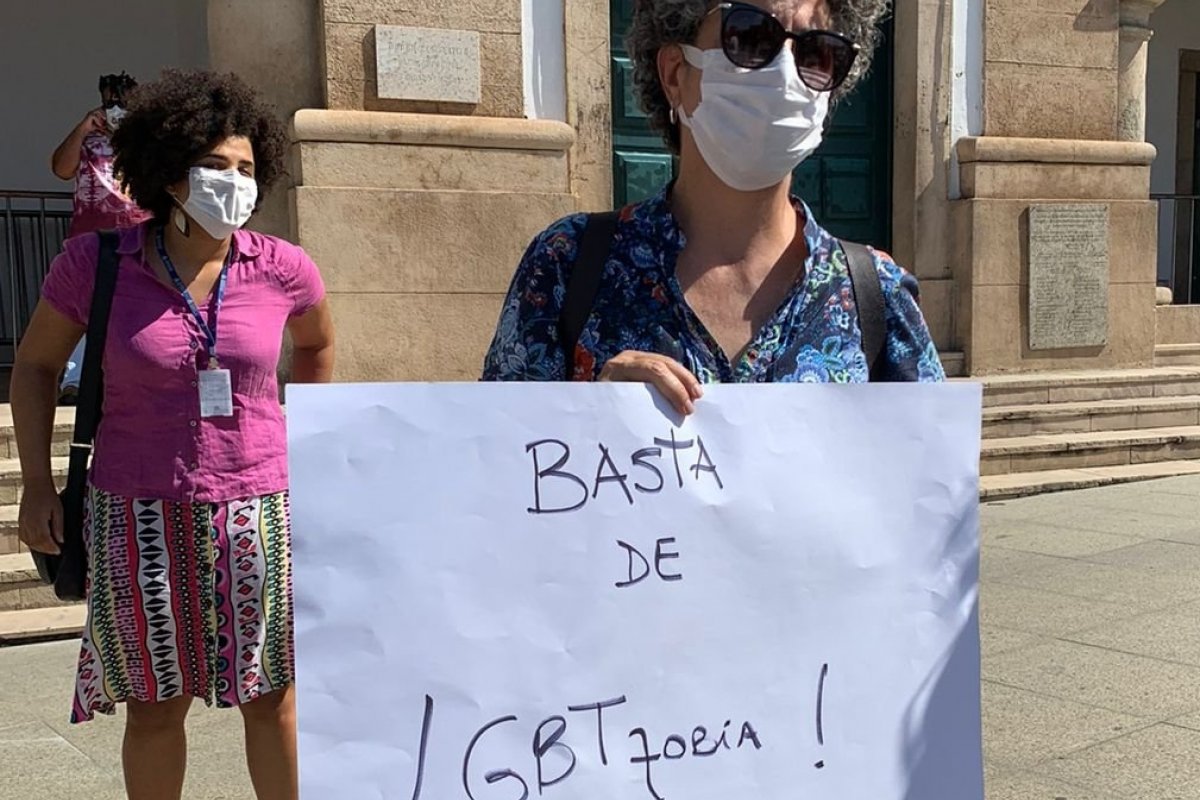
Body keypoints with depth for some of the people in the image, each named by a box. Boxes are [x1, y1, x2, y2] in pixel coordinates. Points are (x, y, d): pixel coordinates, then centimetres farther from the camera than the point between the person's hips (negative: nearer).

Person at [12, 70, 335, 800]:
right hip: (142, 518, 0)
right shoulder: (94, 265, -7)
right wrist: (38, 483, 3)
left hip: (258, 513, 1)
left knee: (273, 698, 10)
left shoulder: (282, 269, -5)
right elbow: (35, 365, 8)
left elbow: (319, 343, 17)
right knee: (156, 704, 11)